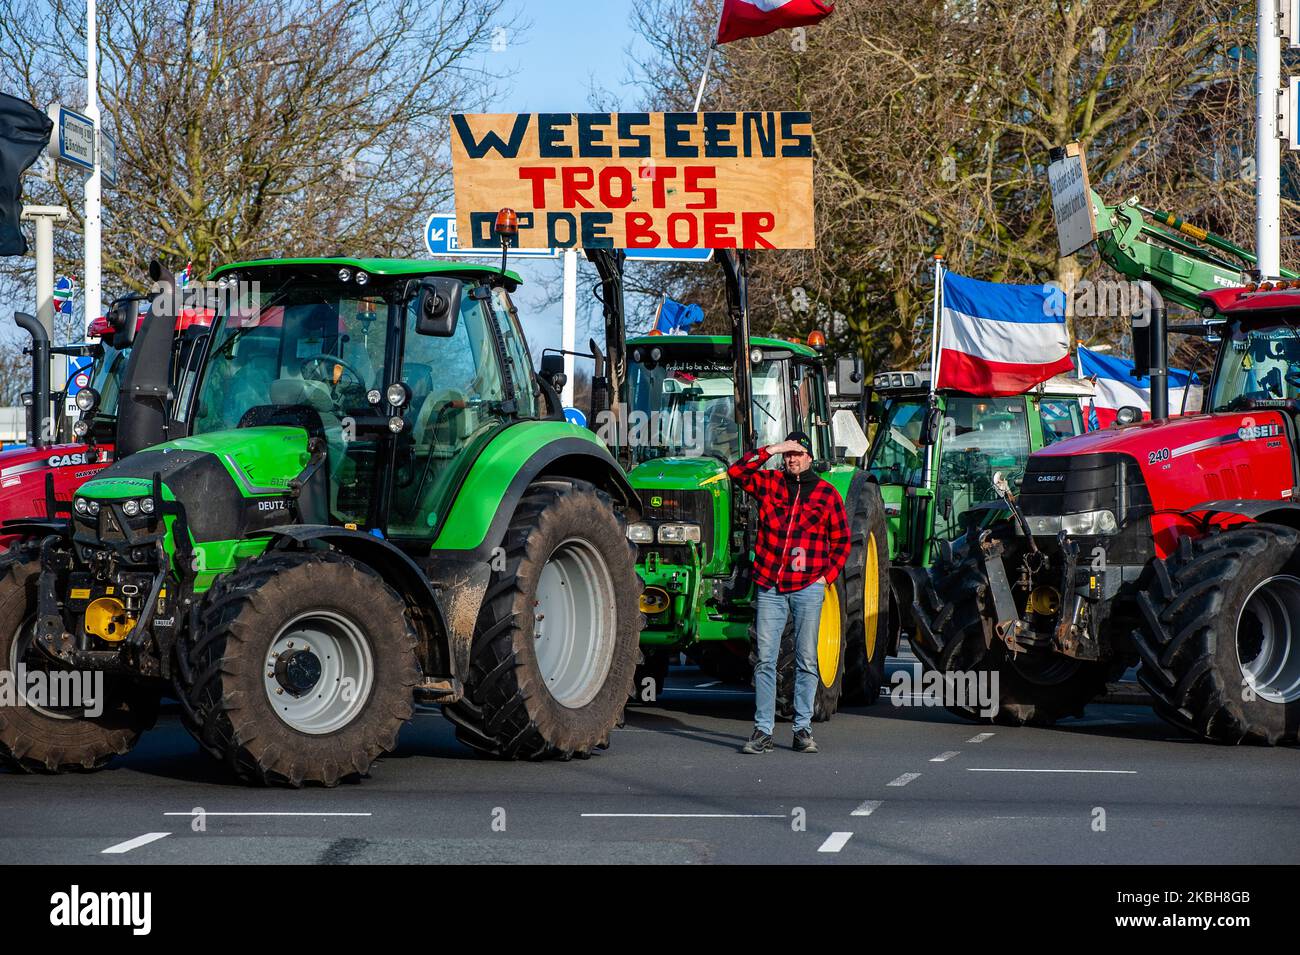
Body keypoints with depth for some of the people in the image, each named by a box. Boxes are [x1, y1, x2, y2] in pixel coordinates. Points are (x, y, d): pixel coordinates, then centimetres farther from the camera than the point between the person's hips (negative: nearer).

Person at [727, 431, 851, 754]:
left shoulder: (826, 494, 6)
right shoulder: (769, 483, 9)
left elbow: (841, 539, 11)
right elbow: (737, 472, -5)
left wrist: (828, 575, 2)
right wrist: (770, 450, -8)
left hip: (808, 587, -1)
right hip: (769, 586, 1)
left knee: (806, 661, 3)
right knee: (765, 659, -1)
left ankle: (803, 730, 10)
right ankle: (762, 732, 1)